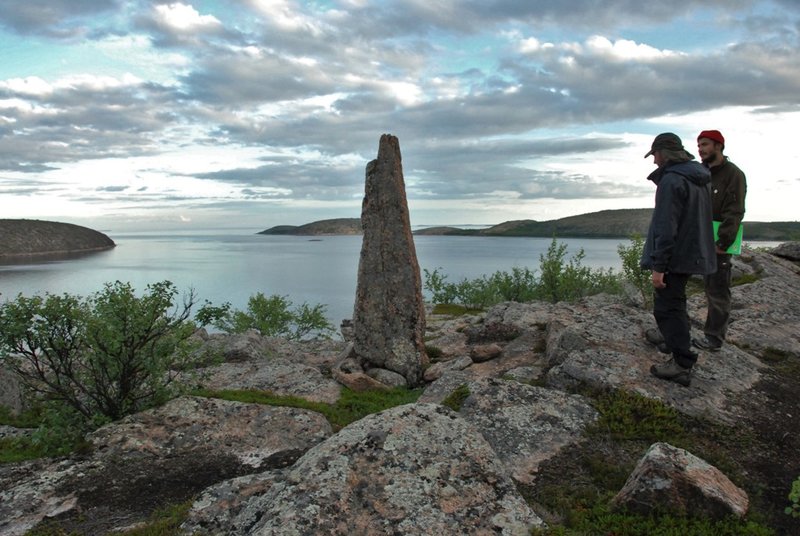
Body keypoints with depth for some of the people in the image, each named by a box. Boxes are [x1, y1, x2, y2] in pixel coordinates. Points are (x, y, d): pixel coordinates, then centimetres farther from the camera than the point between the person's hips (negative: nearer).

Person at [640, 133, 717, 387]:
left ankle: (682, 365, -1)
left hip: (675, 257, -10)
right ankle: (681, 358, 33)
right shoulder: (701, 179, 13)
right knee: (675, 306, 21)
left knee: (667, 309, -4)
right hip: (693, 253, 10)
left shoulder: (671, 180, -18)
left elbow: (666, 227, -23)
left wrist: (658, 266, -21)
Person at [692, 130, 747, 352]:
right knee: (710, 289, 12)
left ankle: (714, 338, 0)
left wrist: (723, 242, -21)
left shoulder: (733, 174, -8)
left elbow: (734, 213, -15)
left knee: (718, 292, -4)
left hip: (719, 244, -8)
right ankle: (713, 333, 19)